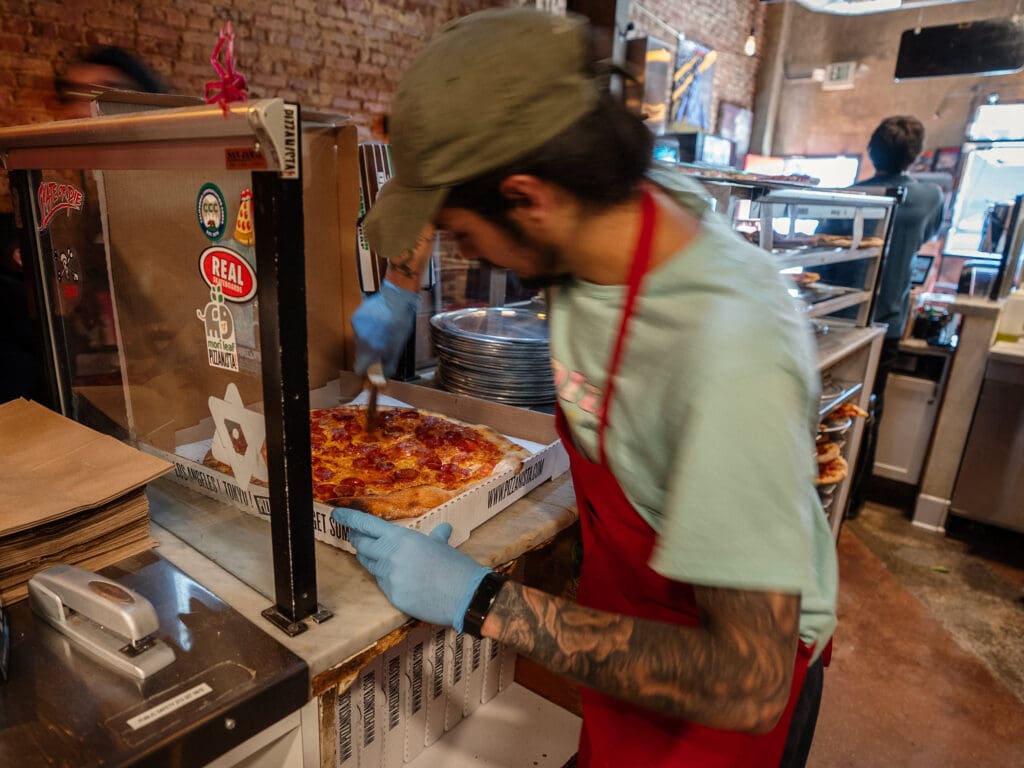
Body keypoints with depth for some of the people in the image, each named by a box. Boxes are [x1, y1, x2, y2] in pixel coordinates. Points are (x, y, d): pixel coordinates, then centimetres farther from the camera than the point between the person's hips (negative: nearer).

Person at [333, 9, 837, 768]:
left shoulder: (729, 356, -40)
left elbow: (746, 685, -33)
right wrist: (400, 291, -2)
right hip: (626, 605, 6)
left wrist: (480, 600, -31)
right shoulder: (596, 203, -18)